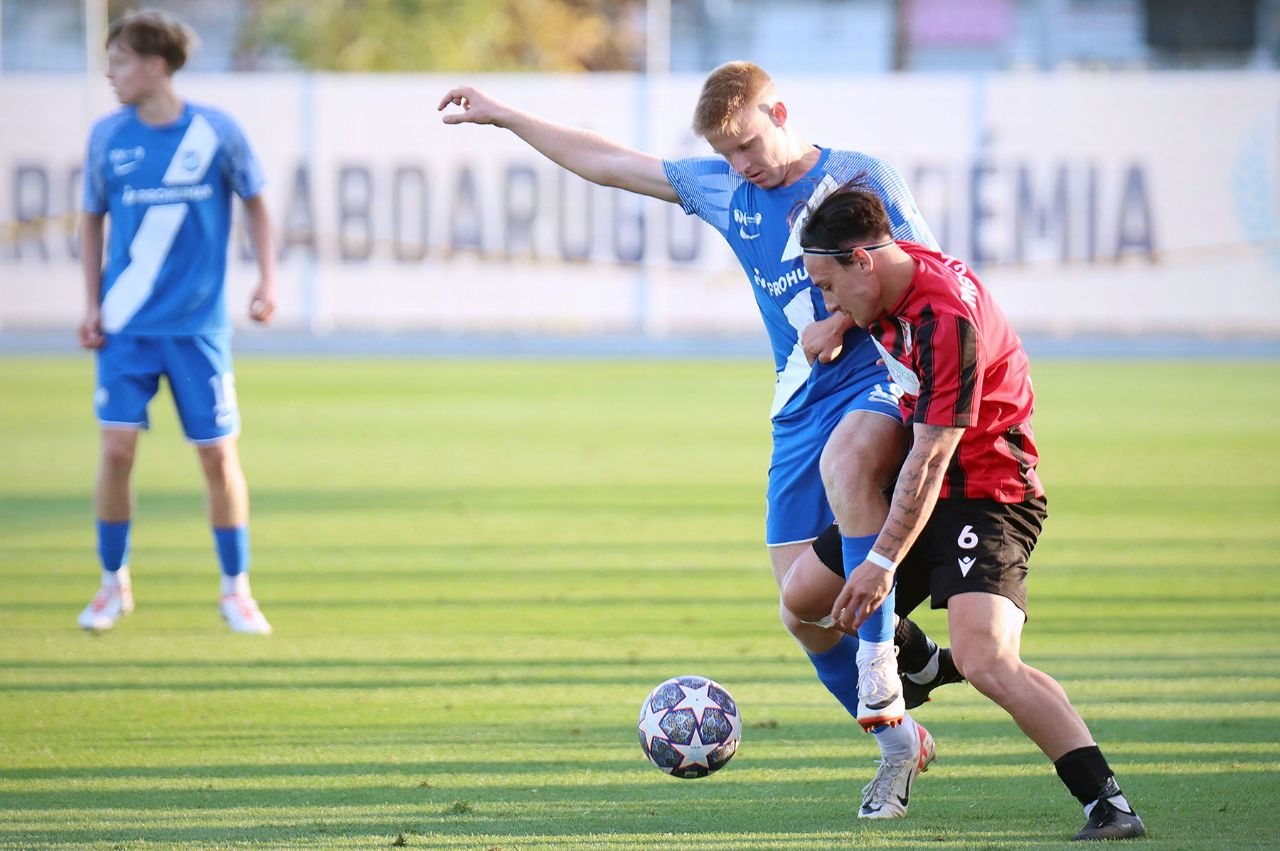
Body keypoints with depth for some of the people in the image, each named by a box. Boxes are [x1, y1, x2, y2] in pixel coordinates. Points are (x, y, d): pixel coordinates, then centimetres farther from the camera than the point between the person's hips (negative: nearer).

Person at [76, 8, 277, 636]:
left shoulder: (216, 132, -6)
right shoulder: (108, 136, -1)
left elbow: (254, 203, 8)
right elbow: (93, 217, 11)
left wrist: (267, 278, -2)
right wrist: (92, 302, 4)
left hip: (198, 325, -1)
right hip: (126, 325, 1)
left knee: (218, 455, 0)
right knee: (116, 448, -6)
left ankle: (235, 590, 14)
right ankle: (114, 583, 12)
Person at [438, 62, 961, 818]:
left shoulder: (860, 177, -3)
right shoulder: (724, 190, 12)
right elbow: (607, 163, 19)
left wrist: (841, 322, -16)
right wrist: (502, 116, 22)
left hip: (882, 381, -6)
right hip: (801, 407, 6)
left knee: (845, 461, -42)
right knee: (802, 607, -2)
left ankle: (881, 645, -33)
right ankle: (899, 740, 15)